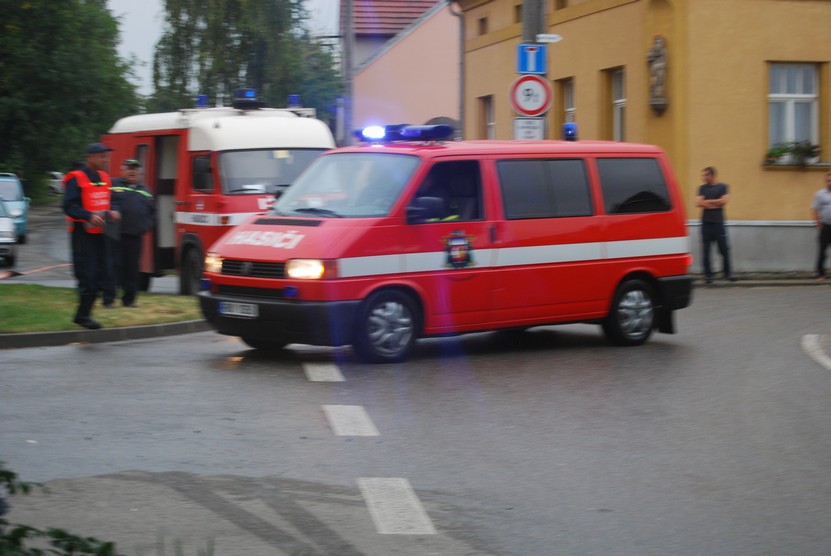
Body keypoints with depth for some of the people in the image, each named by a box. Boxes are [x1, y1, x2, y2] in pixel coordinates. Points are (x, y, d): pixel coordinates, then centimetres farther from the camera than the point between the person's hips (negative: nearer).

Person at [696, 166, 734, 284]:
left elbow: (723, 200, -10)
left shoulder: (722, 187, 3)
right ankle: (708, 275, 4)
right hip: (706, 222, 2)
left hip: (718, 222, -2)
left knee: (724, 249, 1)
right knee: (706, 250, 0)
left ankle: (728, 273, 13)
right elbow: (698, 203, -3)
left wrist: (707, 201, -6)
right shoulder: (702, 188, 9)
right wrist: (715, 203, -10)